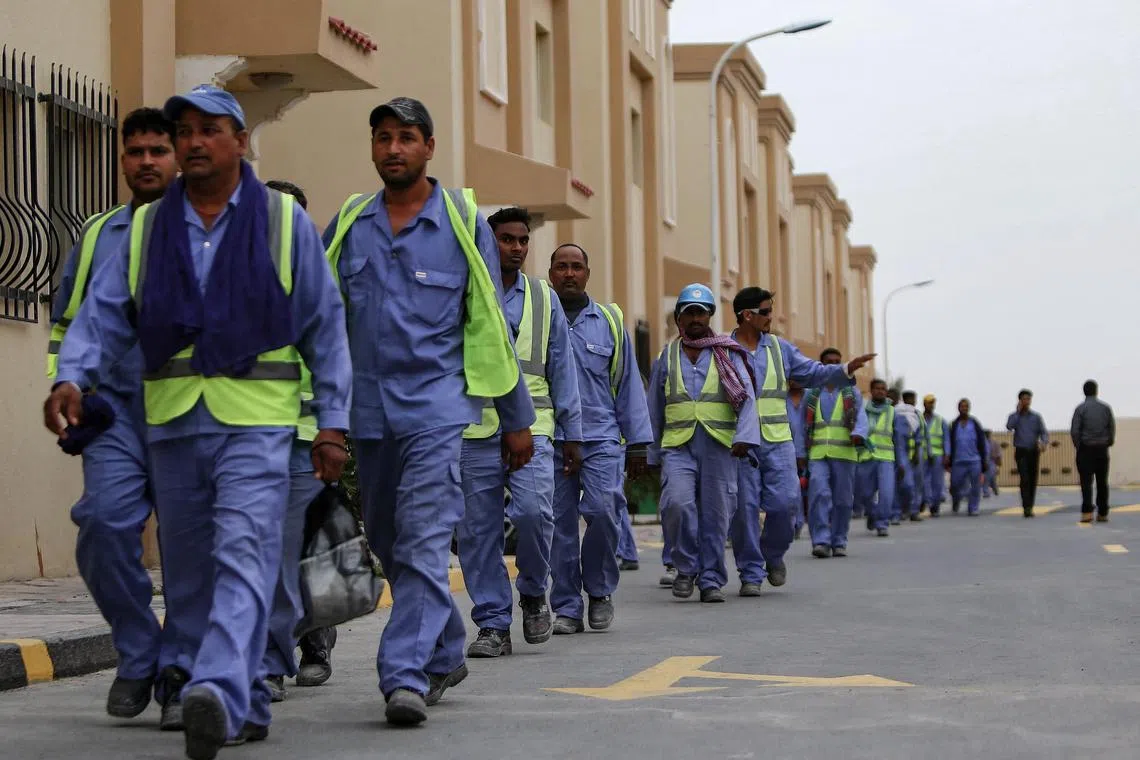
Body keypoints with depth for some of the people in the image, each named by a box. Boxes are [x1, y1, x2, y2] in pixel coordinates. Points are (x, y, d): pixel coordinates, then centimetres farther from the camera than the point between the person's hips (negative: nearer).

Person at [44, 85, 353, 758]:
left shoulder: (284, 221, 5)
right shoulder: (148, 228, 13)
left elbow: (326, 326, 6)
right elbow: (105, 314, 7)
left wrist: (333, 423, 1)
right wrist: (73, 378, -12)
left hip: (255, 422, -4)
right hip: (172, 423, 4)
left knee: (242, 558, -19)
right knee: (188, 572, 8)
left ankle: (220, 692, -32)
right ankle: (245, 705, 20)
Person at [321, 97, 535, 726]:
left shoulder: (464, 222, 2)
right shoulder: (348, 224, 10)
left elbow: (490, 325, 6)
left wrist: (517, 418, 8)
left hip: (436, 405, -4)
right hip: (368, 410, 4)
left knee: (423, 543, -15)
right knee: (388, 546, 12)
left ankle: (406, 675, -18)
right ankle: (445, 656, 29)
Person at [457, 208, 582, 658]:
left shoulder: (544, 298, 14)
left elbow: (562, 368, 18)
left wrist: (572, 433, 15)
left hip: (531, 427, 1)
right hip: (474, 433, 0)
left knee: (532, 510, -19)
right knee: (479, 531, 0)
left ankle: (533, 591, 7)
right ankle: (493, 625, 9)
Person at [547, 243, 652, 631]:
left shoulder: (609, 320, 12)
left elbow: (628, 385, 13)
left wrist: (637, 443, 9)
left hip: (601, 438, 0)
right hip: (551, 440, 0)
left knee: (601, 510, -16)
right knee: (559, 523, 0)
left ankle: (600, 589, 6)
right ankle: (567, 609, 9)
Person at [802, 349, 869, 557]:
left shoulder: (852, 393, 12)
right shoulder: (812, 394, 15)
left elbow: (861, 418, -2)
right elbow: (804, 426, 15)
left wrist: (858, 434, -24)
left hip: (844, 454, 0)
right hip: (818, 454, 0)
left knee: (843, 499, 2)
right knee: (819, 494, -17)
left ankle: (839, 542, 13)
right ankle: (821, 541, -18)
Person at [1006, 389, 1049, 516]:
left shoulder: (1036, 416, 9)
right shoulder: (1014, 416, 4)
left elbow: (1044, 432, 5)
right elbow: (1009, 426, -17)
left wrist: (1044, 442, -17)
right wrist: (1018, 411, -10)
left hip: (1034, 451, 3)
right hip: (1021, 452, -3)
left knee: (1033, 480, 4)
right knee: (1024, 479, -15)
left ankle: (1030, 507, 14)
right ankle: (1026, 507, -20)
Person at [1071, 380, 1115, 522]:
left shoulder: (1080, 409, -6)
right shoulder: (1106, 408, 3)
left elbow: (1074, 431, -11)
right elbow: (1112, 428, 3)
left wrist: (1078, 446, 3)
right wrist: (1109, 443, 16)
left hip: (1086, 449, -3)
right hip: (1102, 449, 3)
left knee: (1086, 481, -4)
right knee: (1102, 482, 9)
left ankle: (1087, 511, -18)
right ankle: (1103, 513, 10)